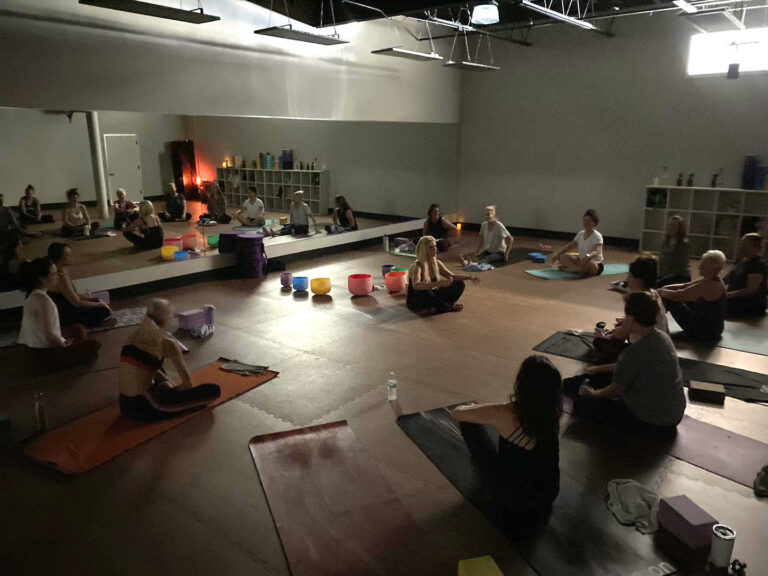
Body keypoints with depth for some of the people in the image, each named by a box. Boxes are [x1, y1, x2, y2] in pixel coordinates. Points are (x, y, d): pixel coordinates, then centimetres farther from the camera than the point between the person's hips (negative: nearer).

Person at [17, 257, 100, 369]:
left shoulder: (33, 294, 4)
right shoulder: (42, 299, -26)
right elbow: (49, 334, -28)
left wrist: (62, 340, 11)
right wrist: (64, 344, -11)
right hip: (44, 354, -10)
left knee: (78, 329, 25)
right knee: (93, 346, -4)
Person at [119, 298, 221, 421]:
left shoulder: (133, 336, 6)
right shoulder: (167, 343, -14)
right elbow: (187, 379, -1)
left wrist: (171, 386, 24)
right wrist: (184, 388, 21)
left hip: (125, 405, 7)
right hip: (144, 407, -7)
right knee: (214, 390, -6)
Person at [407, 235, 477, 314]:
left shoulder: (437, 263, -2)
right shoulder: (417, 266, -24)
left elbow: (452, 276, 9)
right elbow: (415, 285, -44)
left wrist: (469, 277, -6)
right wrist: (438, 283, -52)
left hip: (430, 297, 7)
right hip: (415, 302, -7)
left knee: (459, 284, 2)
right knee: (424, 292, -41)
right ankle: (450, 307, -15)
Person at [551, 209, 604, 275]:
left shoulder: (597, 236, -15)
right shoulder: (581, 234, 6)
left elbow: (598, 252, -31)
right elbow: (570, 246, 13)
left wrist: (588, 256, -52)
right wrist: (557, 253, -2)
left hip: (595, 265, -7)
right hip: (581, 260, 7)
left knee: (585, 263, -41)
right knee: (562, 256, -9)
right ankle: (579, 269, -26)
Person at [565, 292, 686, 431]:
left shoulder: (636, 351, -29)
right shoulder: (661, 336, -1)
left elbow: (615, 391, -14)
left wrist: (592, 394, 6)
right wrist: (599, 369, 23)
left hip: (655, 421, -9)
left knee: (582, 405, -5)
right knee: (606, 376, 25)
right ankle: (567, 384, 42)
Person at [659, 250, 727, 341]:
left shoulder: (708, 286, -28)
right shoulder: (715, 281, 2)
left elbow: (675, 296, -26)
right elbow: (684, 286, 7)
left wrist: (660, 291, -10)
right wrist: (664, 288, -4)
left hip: (706, 332, -10)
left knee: (670, 300, -10)